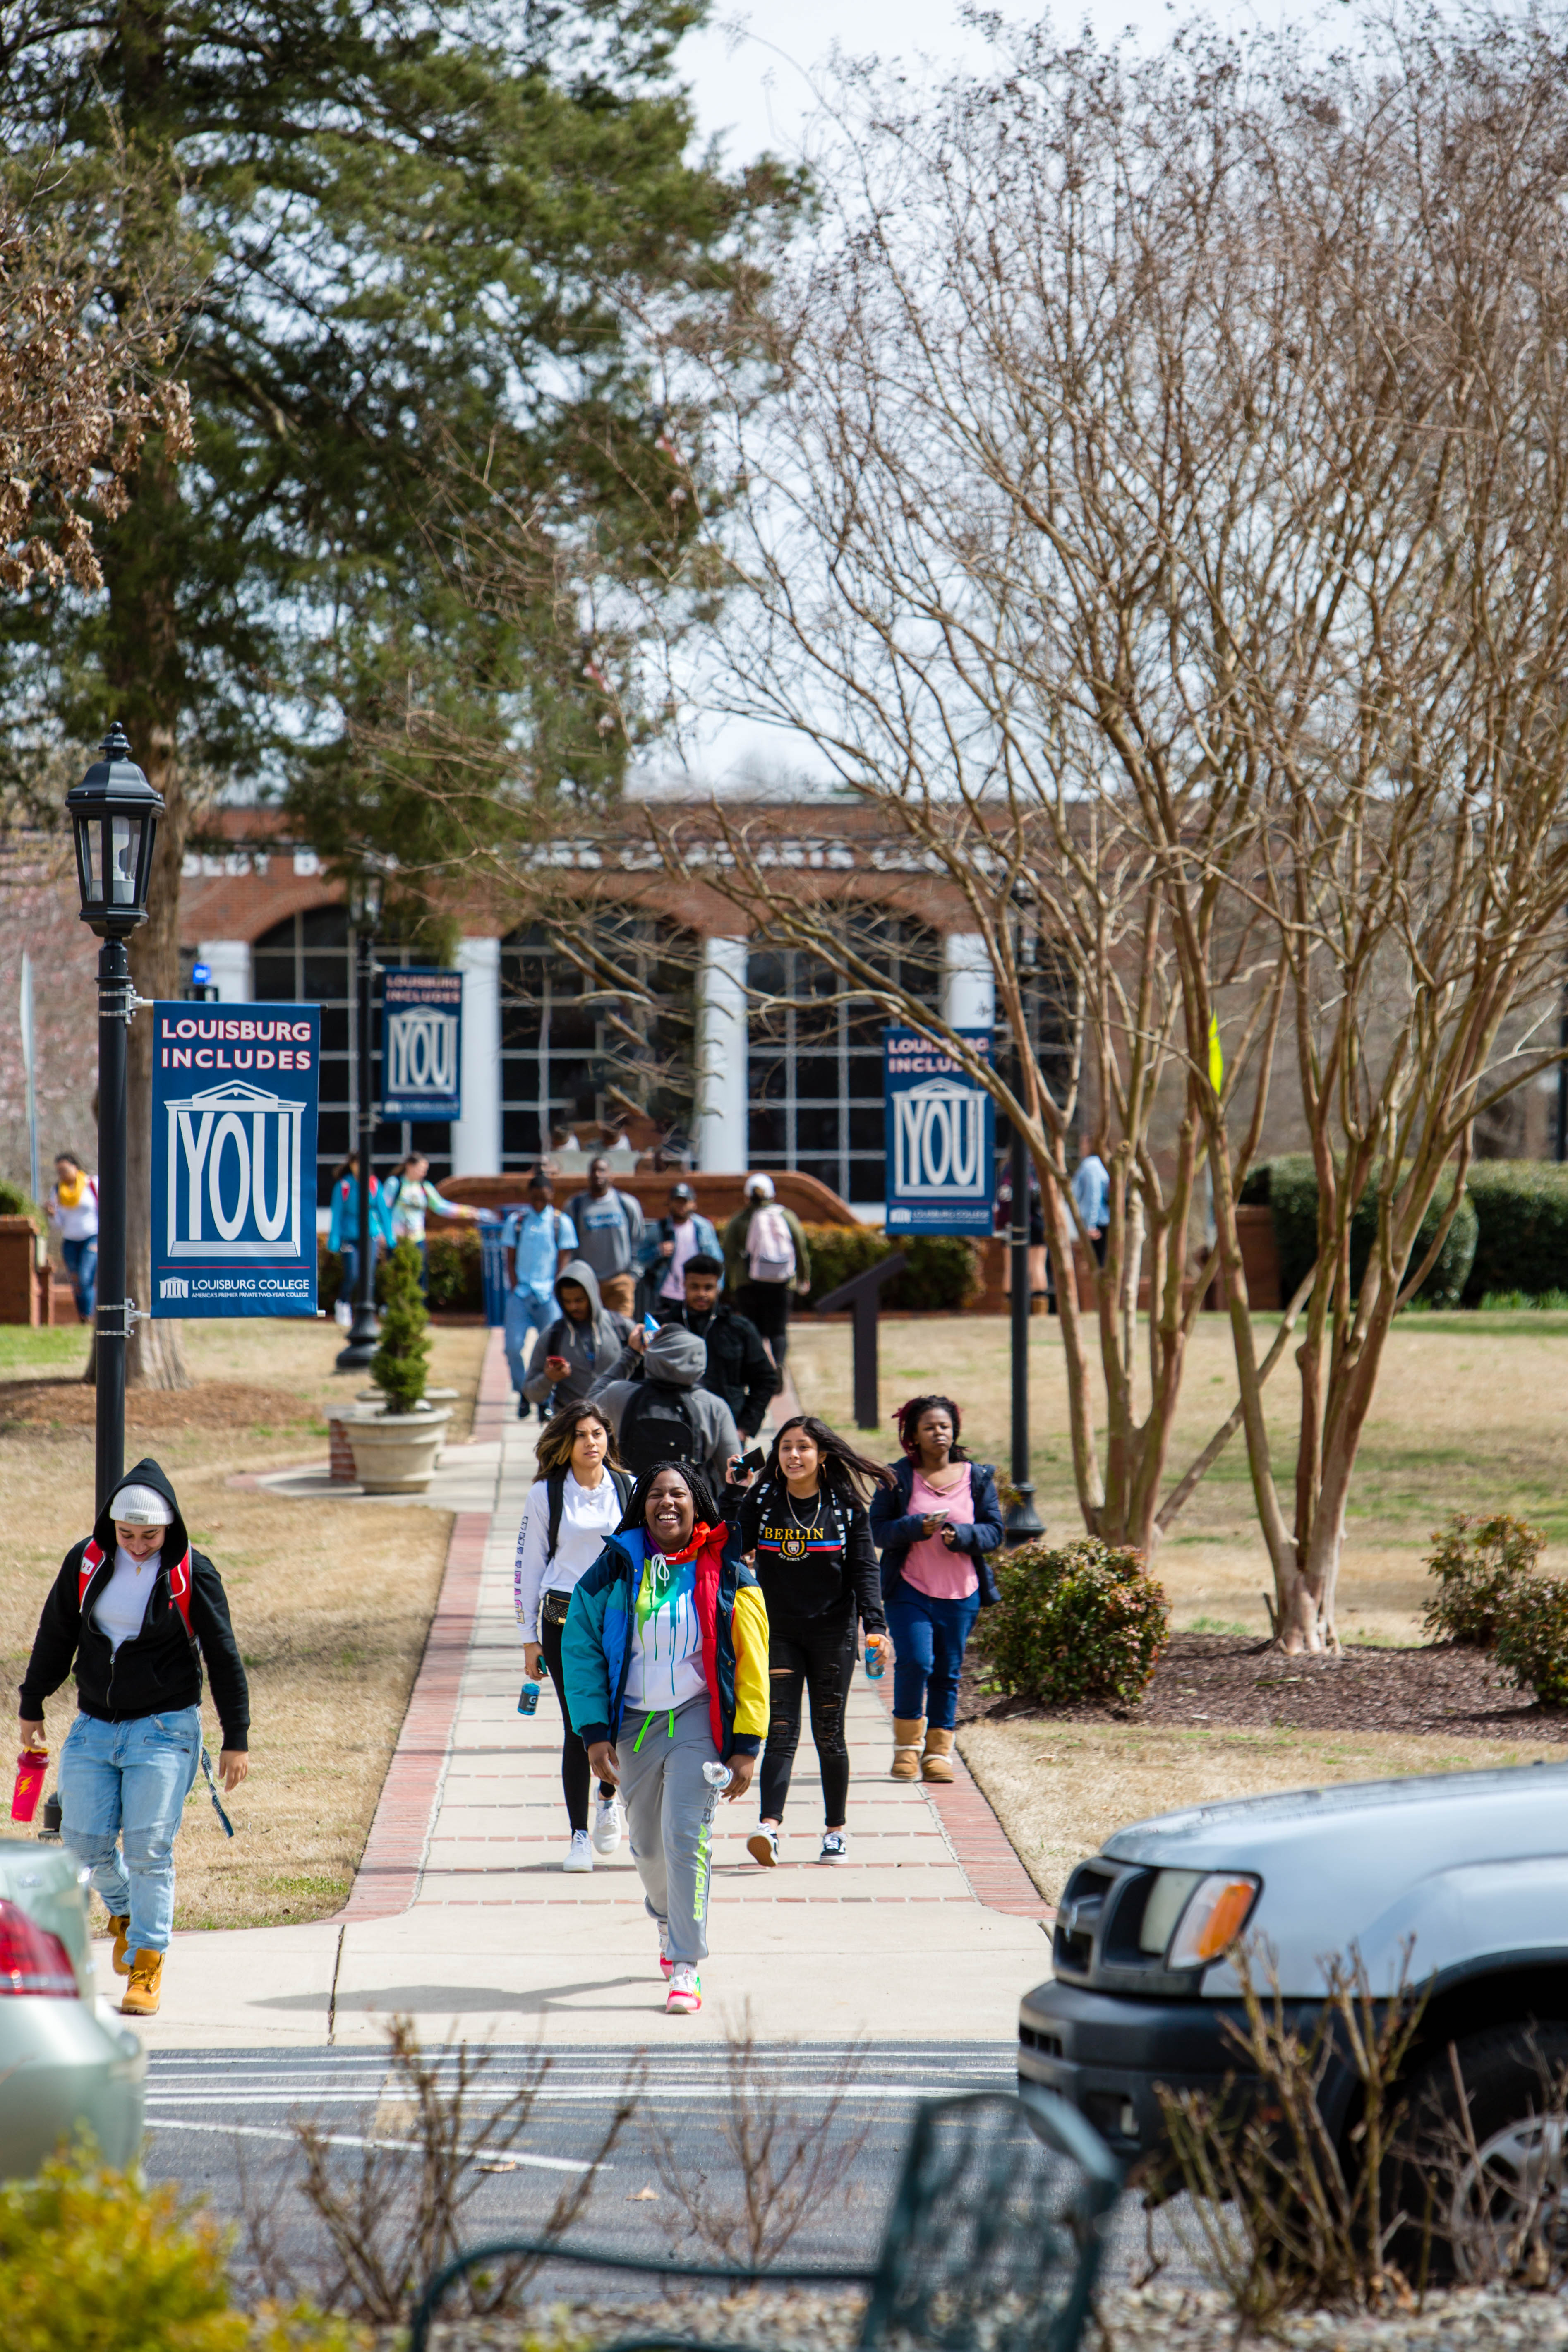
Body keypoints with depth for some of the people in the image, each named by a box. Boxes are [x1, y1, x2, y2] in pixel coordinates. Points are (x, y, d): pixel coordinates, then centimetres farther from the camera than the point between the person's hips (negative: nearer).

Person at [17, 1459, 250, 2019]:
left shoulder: (193, 1575, -8)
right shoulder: (87, 1562, 0)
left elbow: (223, 1657, -2)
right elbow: (55, 1636, 13)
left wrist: (237, 1740, -2)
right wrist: (32, 1706, 19)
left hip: (164, 1728, -4)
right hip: (94, 1726, 4)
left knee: (148, 1847, -10)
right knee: (84, 1843, 1)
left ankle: (146, 1965, -1)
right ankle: (125, 1911, 31)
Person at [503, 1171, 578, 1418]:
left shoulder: (562, 1222, 6)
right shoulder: (516, 1221, 9)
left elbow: (563, 1262, 4)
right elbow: (510, 1259, 9)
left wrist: (554, 1292, -6)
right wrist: (515, 1287, -4)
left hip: (548, 1296, -1)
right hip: (520, 1294, 1)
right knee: (513, 1347, -9)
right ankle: (523, 1395, 8)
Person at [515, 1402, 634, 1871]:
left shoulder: (628, 1490, 6)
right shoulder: (546, 1494, 2)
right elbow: (528, 1564, 5)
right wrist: (529, 1638, 2)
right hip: (564, 1621, -1)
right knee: (578, 1727, -4)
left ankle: (609, 1798, 25)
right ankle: (579, 1836, 4)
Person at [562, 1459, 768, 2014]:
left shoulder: (726, 1575, -4)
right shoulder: (616, 1567, -1)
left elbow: (751, 1665, -1)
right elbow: (581, 1647, 2)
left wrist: (746, 1746, -4)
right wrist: (594, 1732, -4)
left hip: (696, 1719, -3)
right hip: (634, 1723, 3)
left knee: (686, 1836, -15)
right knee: (647, 1844, 13)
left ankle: (686, 1968, -10)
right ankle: (667, 1919, 46)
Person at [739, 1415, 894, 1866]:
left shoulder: (846, 1505, 0)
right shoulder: (761, 1502, 2)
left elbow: (864, 1568, -2)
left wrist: (874, 1625, -12)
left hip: (832, 1631, 0)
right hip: (778, 1631, 0)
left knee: (829, 1734, 5)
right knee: (781, 1732, -10)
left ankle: (836, 1828, 18)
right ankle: (770, 1826, -21)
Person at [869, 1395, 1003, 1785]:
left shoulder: (977, 1477, 6)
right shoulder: (898, 1478, 1)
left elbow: (994, 1531, 5)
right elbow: (878, 1529, -2)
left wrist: (961, 1535, -15)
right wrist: (917, 1527, -19)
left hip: (961, 1594, 2)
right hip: (910, 1589, -2)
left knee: (948, 1672, 4)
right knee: (915, 1662, -16)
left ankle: (939, 1753, 13)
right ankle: (906, 1746, 2)